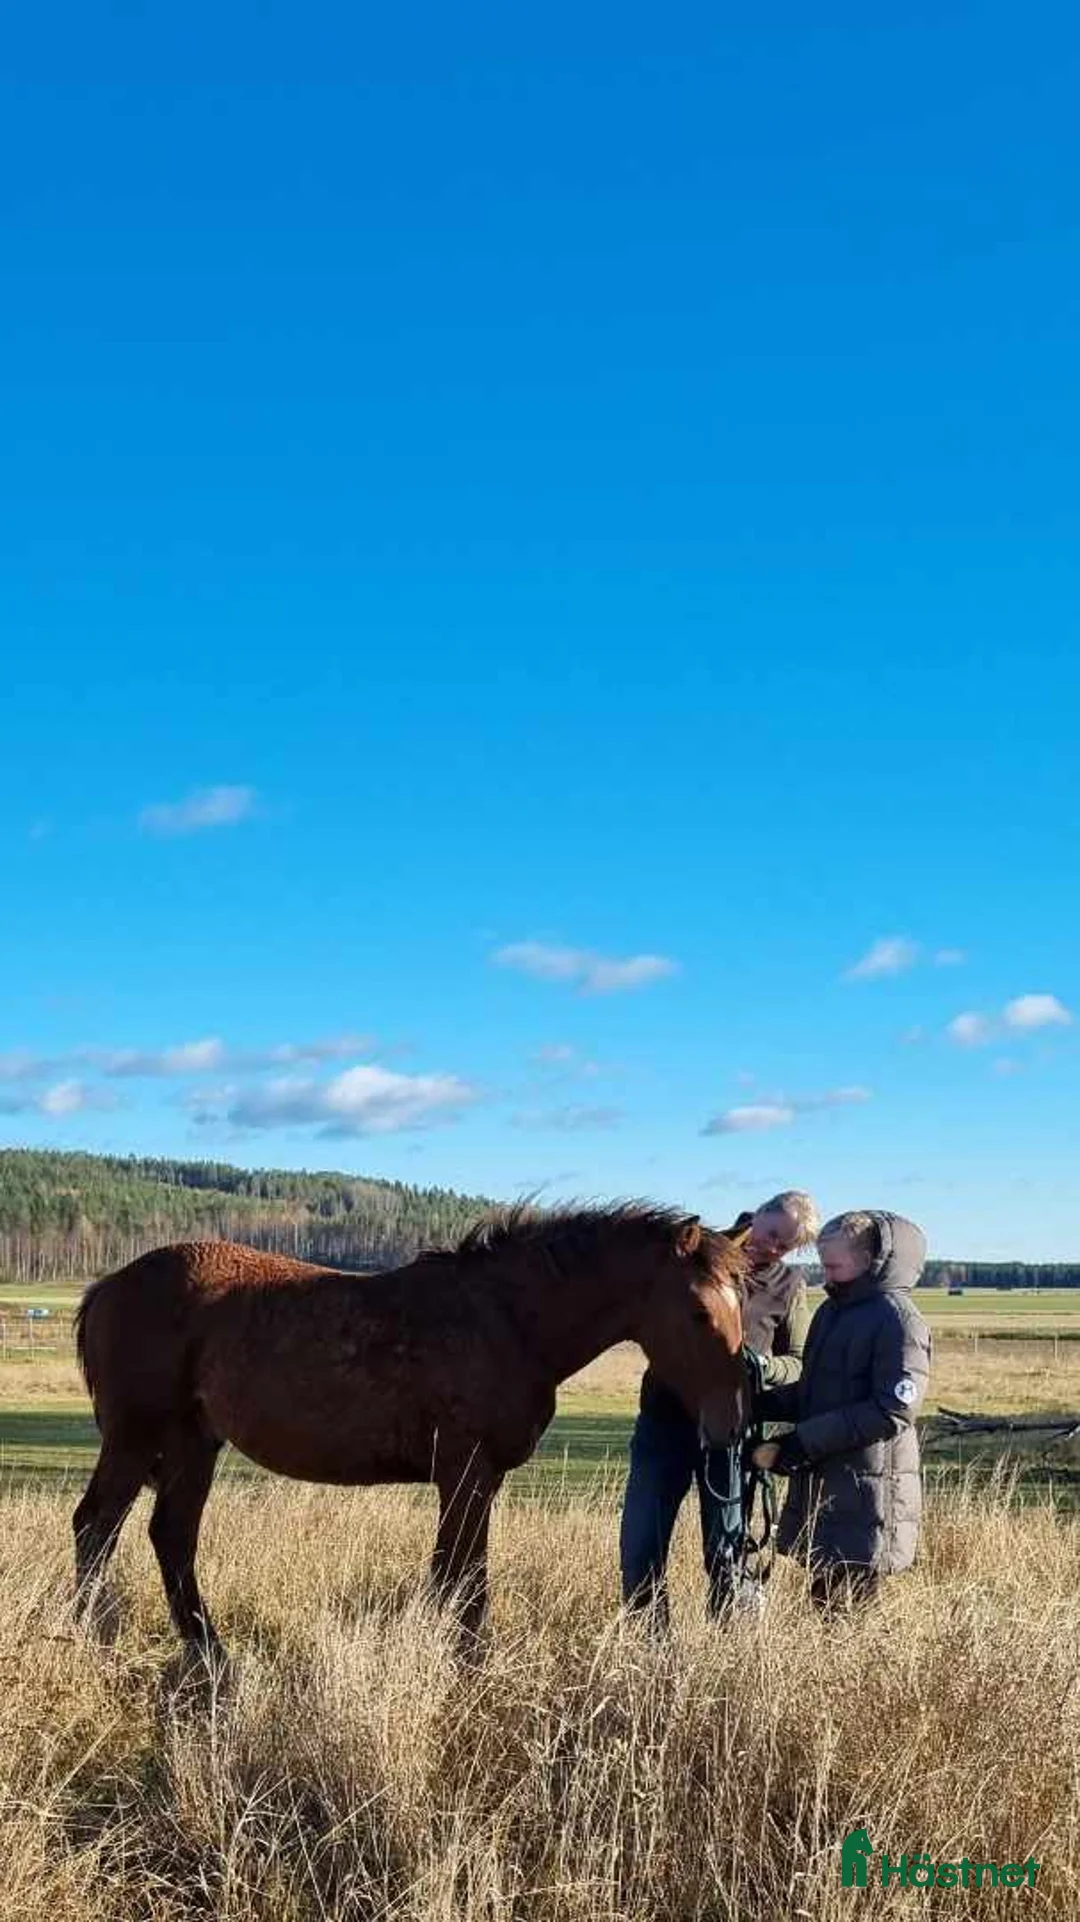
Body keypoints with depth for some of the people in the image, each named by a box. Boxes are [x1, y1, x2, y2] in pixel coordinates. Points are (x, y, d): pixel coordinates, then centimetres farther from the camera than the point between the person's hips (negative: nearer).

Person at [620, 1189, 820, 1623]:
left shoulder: (788, 1285, 2)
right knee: (640, 1547, 4)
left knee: (725, 1554, 5)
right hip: (665, 1416, 1)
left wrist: (764, 1366, -17)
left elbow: (799, 1363, 5)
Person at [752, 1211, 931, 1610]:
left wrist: (806, 1441, -22)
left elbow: (893, 1410, -20)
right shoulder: (831, 1311, 14)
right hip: (818, 1483, 8)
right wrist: (762, 1402, 2)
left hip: (866, 1493, -8)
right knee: (823, 1597, 12)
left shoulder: (897, 1319, -13)